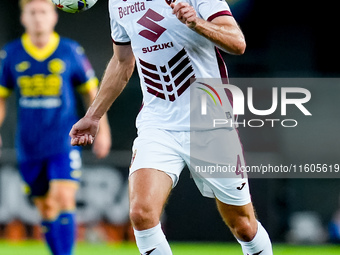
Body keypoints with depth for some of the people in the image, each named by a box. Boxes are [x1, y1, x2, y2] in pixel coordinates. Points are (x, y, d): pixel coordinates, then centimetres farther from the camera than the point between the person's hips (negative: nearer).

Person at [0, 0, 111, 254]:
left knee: (63, 199, -18)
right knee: (46, 207, 7)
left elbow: (91, 90, 8)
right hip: (29, 146, 2)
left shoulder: (71, 51, -3)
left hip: (64, 143, -2)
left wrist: (102, 129, 8)